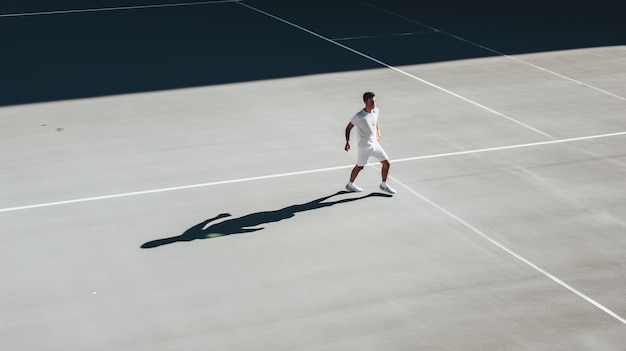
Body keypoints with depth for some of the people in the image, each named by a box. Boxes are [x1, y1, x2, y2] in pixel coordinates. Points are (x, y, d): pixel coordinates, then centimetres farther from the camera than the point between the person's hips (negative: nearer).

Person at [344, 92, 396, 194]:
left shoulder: (376, 110, -3)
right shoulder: (359, 117, -25)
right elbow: (348, 128, -14)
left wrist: (378, 134, 8)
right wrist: (347, 141, -25)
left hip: (375, 144, 6)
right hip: (364, 147, -6)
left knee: (387, 163, 7)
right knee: (359, 167, 12)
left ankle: (384, 185, 27)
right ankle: (350, 184, 37)